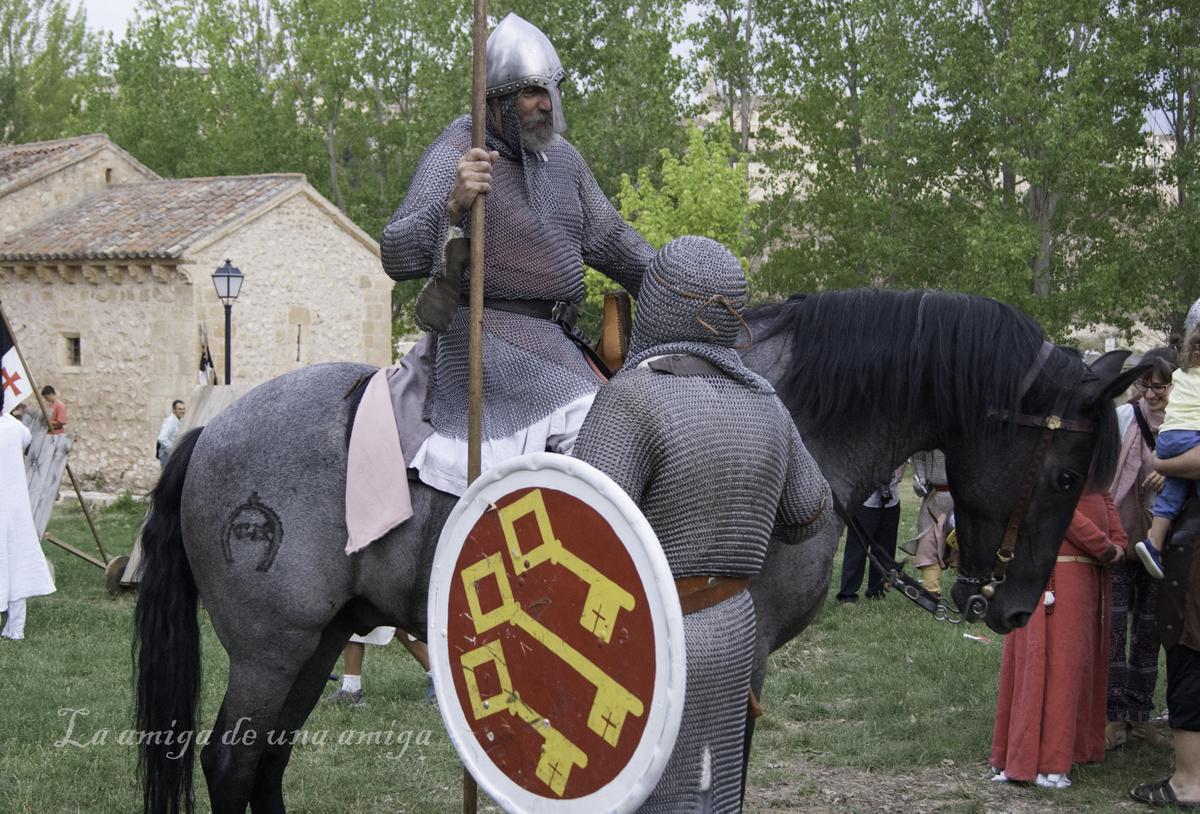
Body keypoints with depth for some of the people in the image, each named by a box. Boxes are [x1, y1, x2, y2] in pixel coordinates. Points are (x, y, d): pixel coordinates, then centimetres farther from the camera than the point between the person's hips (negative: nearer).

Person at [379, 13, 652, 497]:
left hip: (555, 342, 7)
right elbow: (398, 258, -19)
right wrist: (452, 205, -36)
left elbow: (609, 240, 26)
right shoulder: (455, 153, -9)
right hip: (485, 334, -7)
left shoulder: (563, 158, 12)